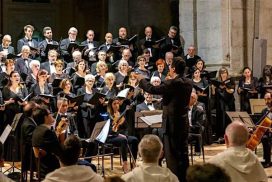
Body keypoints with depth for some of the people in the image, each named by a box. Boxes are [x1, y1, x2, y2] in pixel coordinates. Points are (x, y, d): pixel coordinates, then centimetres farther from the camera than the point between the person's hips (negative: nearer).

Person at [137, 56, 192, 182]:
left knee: (172, 155, -2)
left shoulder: (172, 83, -19)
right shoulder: (188, 83, 5)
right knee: (183, 153, 14)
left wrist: (141, 80, -1)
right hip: (184, 123, 8)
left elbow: (152, 89, -16)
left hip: (172, 124, -8)